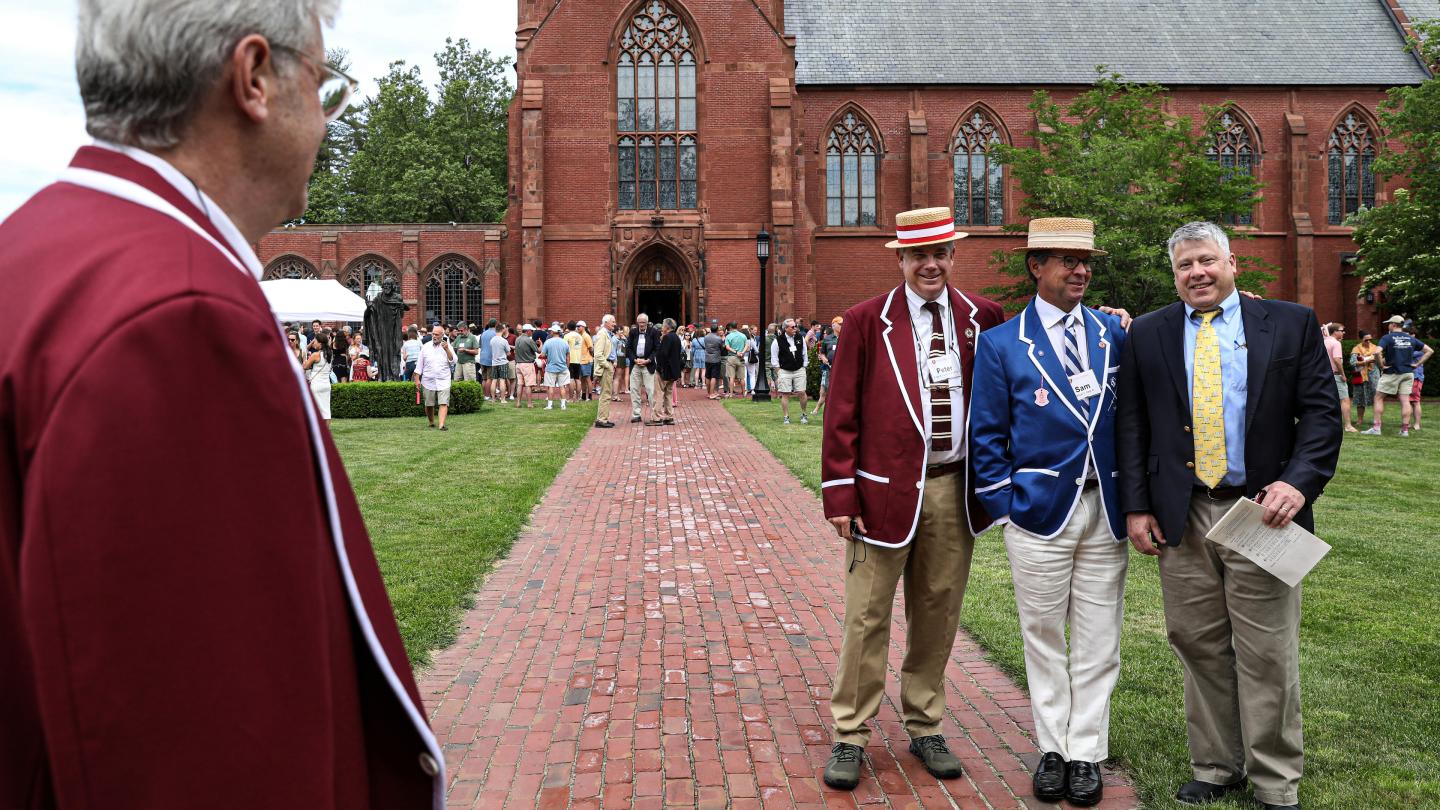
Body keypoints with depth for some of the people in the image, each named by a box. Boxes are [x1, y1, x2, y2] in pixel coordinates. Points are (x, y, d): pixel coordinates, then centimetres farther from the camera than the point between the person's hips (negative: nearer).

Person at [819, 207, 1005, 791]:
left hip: (956, 491, 3)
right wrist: (841, 494, -7)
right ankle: (850, 736, 17)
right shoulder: (867, 320, -2)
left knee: (938, 615, 12)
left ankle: (925, 728, 29)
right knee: (867, 616, 4)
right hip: (886, 488, -3)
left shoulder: (982, 317, 6)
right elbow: (842, 413, -4)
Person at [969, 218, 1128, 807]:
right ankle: (1052, 748, 25)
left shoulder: (1115, 332, 6)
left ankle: (1086, 753, 22)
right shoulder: (1001, 344, -3)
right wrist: (1004, 507, -5)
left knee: (1097, 641, 8)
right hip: (1039, 511, -2)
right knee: (1043, 637, 9)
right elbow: (987, 438, -1)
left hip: (1106, 510, 3)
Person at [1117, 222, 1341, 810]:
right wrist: (1136, 506, 0)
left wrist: (1299, 482, -15)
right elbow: (1131, 426, 6)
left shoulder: (1291, 324, 4)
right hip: (1181, 518, 2)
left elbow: (1321, 412, 0)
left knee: (1267, 655, 4)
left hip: (1261, 511, -2)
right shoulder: (1148, 334, 8)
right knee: (1199, 648, 10)